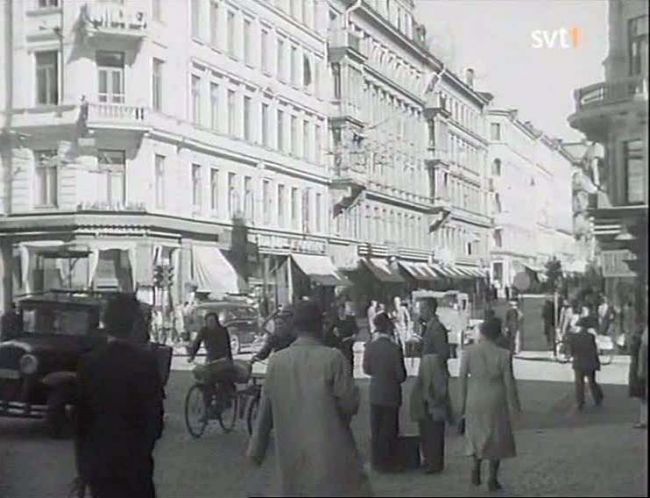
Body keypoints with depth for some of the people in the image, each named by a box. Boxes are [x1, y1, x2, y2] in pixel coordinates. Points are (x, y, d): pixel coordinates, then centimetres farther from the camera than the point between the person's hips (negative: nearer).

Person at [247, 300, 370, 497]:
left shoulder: (276, 361, 0)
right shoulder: (333, 358, -12)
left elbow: (265, 410, 6)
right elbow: (350, 404, -12)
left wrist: (256, 449, 15)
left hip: (292, 459, 4)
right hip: (331, 456, -4)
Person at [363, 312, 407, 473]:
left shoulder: (370, 347, -6)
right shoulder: (394, 348, -20)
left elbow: (366, 369, 4)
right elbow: (400, 375, -15)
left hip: (375, 394, 5)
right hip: (390, 395, -5)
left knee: (376, 430, 14)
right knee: (389, 430, 7)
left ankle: (377, 461, 23)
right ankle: (387, 463, 14)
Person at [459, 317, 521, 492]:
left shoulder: (468, 351, -9)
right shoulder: (503, 355, -12)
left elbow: (462, 377, -5)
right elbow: (509, 382, -8)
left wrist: (463, 401, 6)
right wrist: (514, 405, 3)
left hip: (474, 399, 1)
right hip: (496, 400, -1)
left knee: (477, 433, 22)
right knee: (496, 437, 12)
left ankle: (476, 466, 5)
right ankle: (493, 478, 12)